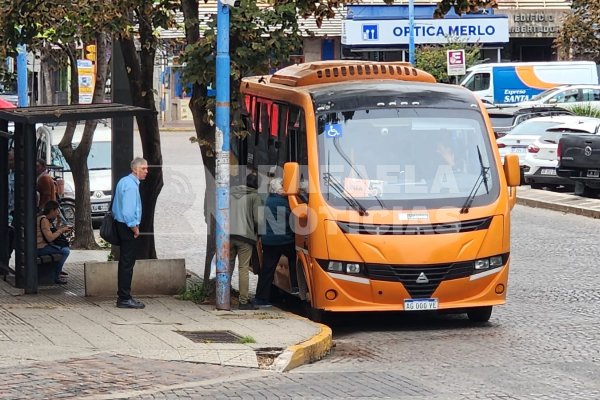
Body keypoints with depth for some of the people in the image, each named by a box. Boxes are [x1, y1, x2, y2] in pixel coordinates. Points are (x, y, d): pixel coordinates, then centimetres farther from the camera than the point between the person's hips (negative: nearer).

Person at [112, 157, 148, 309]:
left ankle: (123, 296, 21)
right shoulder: (131, 185, -18)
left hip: (121, 224, 11)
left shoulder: (124, 181, 14)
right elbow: (127, 211, -25)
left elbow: (116, 207, 21)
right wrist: (135, 228, -15)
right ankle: (124, 298, -6)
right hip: (128, 227, -11)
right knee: (127, 263, -7)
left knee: (124, 262, 15)